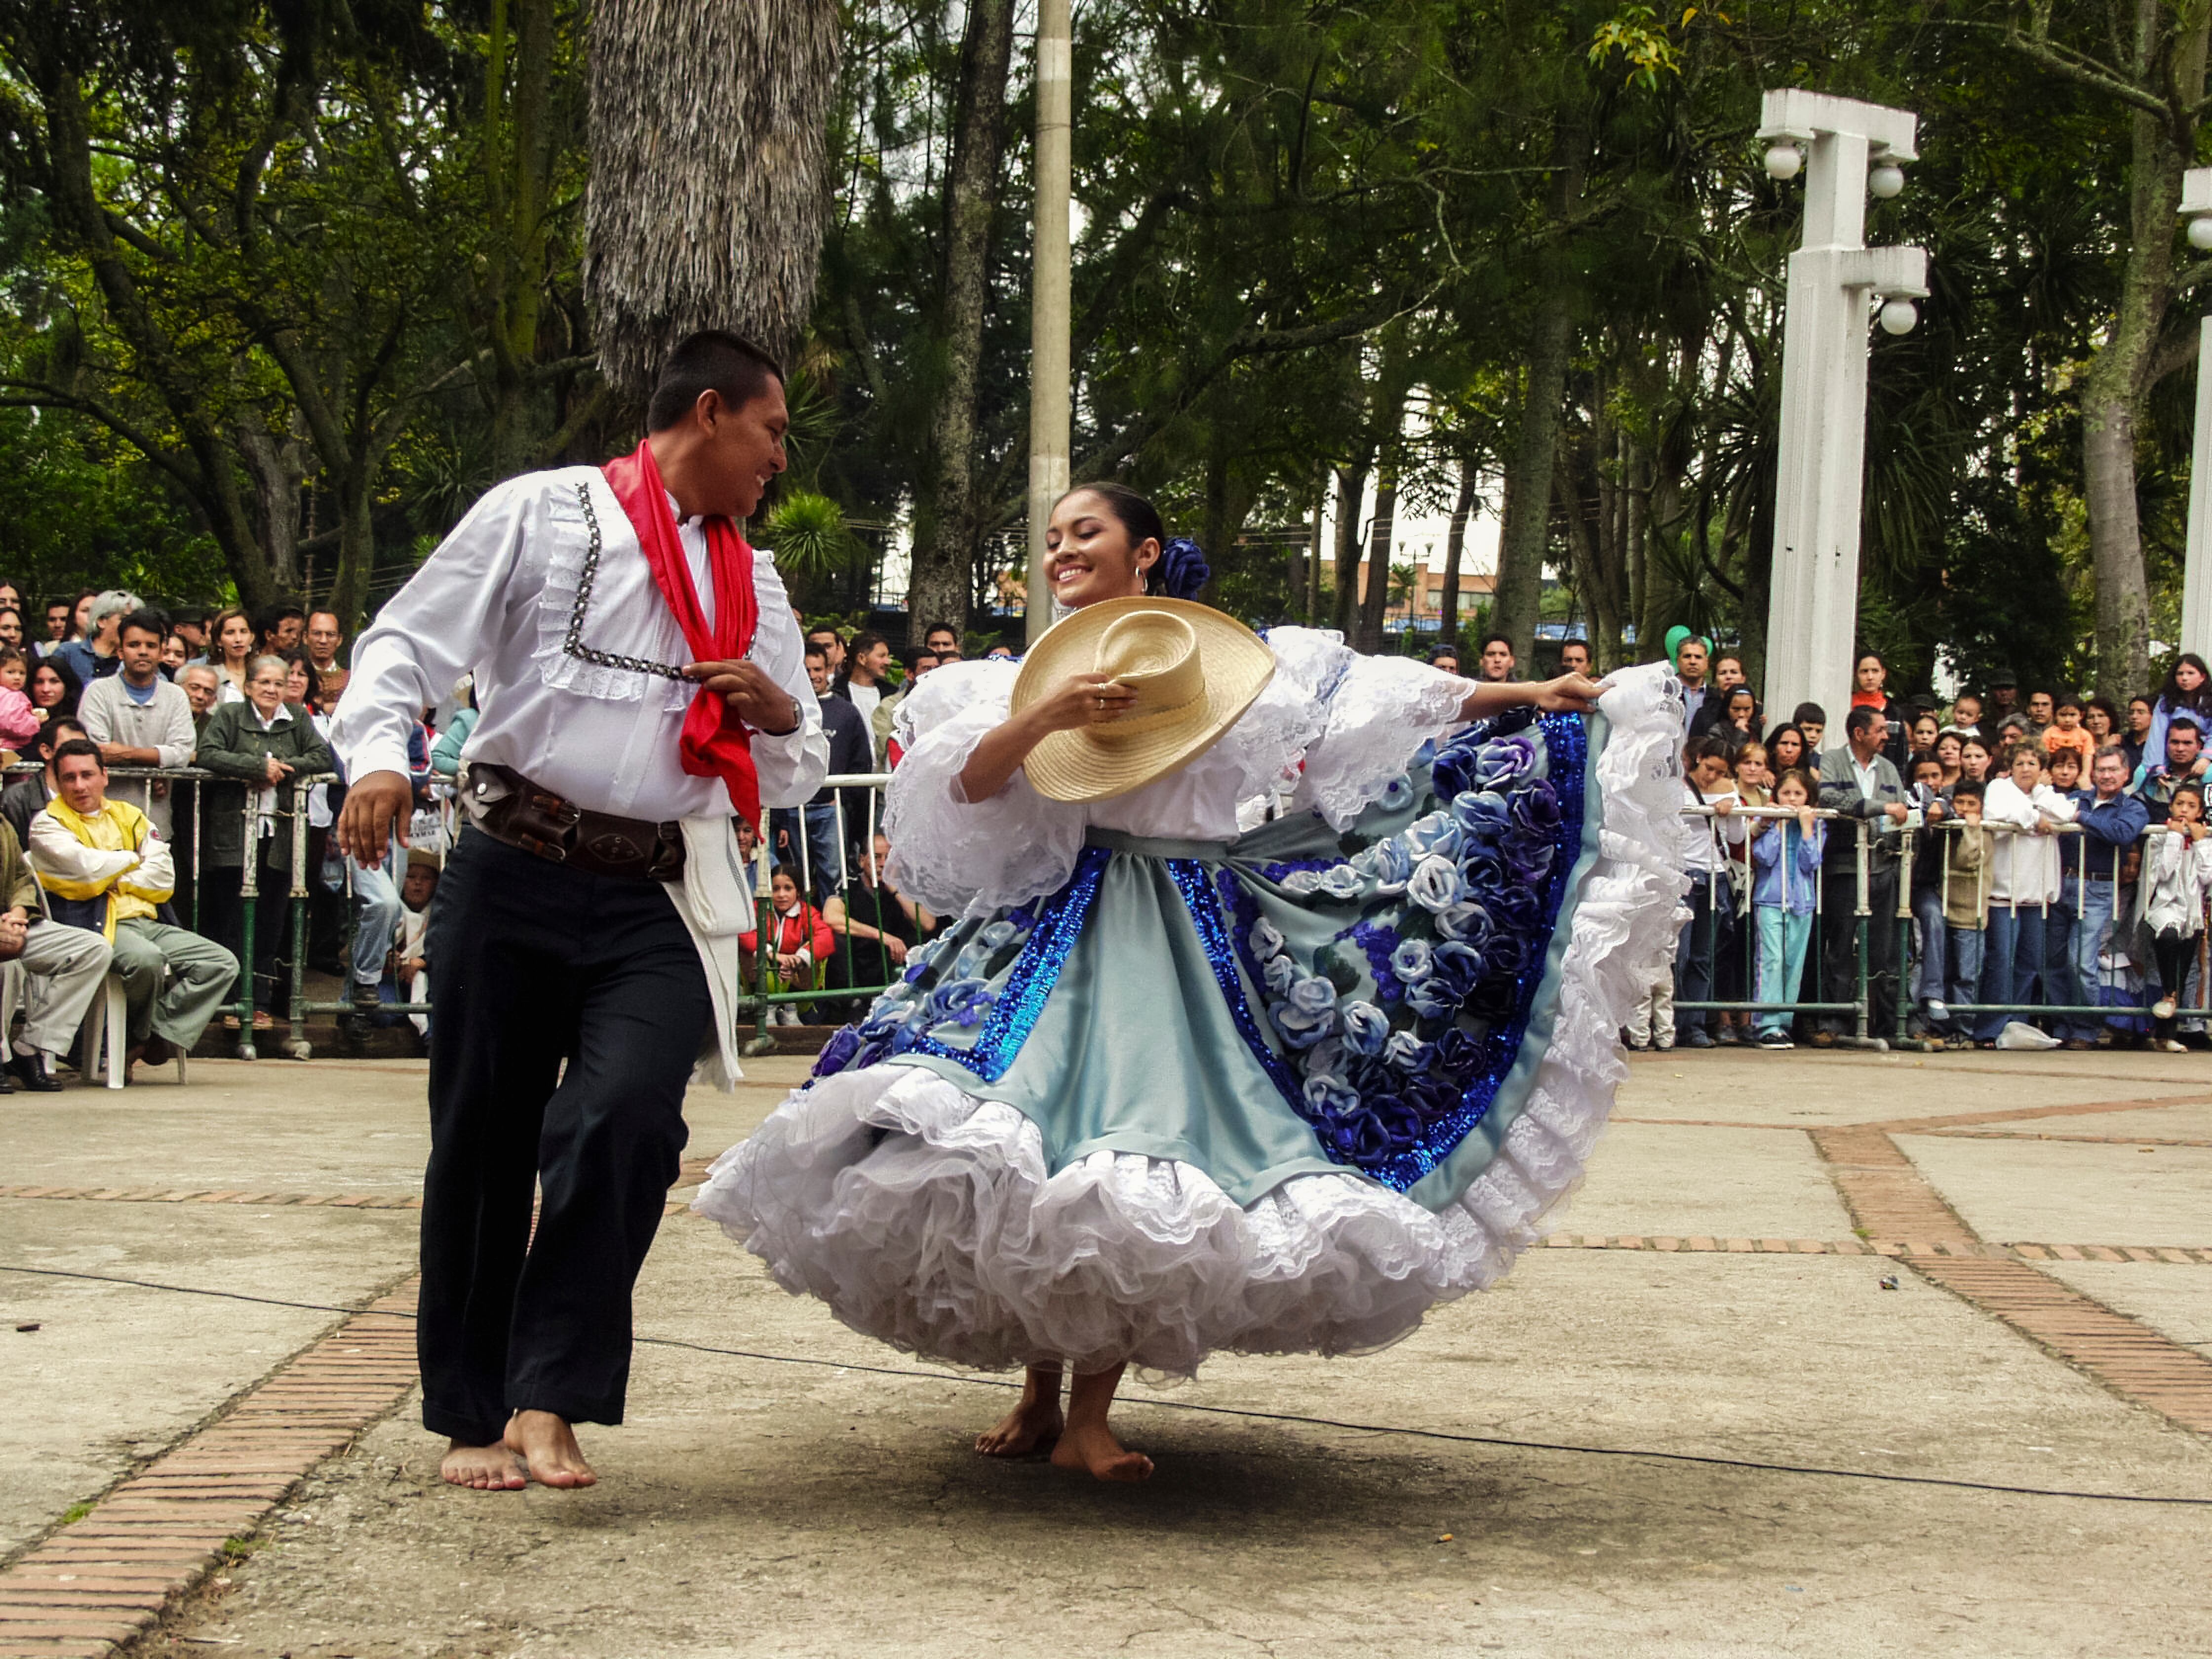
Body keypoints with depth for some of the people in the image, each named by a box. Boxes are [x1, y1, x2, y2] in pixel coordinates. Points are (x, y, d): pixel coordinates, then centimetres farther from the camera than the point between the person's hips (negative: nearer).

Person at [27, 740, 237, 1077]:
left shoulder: (130, 817, 19)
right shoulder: (48, 824, 5)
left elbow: (164, 877, 7)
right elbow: (86, 867, -13)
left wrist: (112, 881, -5)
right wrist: (132, 859, 5)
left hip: (146, 923, 6)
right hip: (95, 926, -6)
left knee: (222, 964, -11)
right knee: (147, 960, -36)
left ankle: (159, 1036, -17)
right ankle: (144, 1034, -8)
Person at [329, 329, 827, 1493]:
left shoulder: (756, 586, 21)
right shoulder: (543, 513, 6)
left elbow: (796, 779, 26)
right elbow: (407, 643, 1)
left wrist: (781, 715, 3)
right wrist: (379, 754, -17)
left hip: (661, 897, 3)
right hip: (512, 874, -2)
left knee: (626, 1116, -20)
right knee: (483, 1137, 3)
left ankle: (548, 1399, -12)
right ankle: (472, 1415, 18)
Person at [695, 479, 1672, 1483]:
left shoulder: (1230, 660, 10)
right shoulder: (1015, 678, 13)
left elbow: (1384, 702, 8)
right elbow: (964, 786, -1)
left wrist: (1522, 698, 4)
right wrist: (1041, 718, -15)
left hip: (1180, 931, -1)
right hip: (1051, 924, 1)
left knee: (1145, 1170, -14)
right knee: (1027, 1160, -11)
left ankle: (1089, 1416, -6)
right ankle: (1039, 1397, 5)